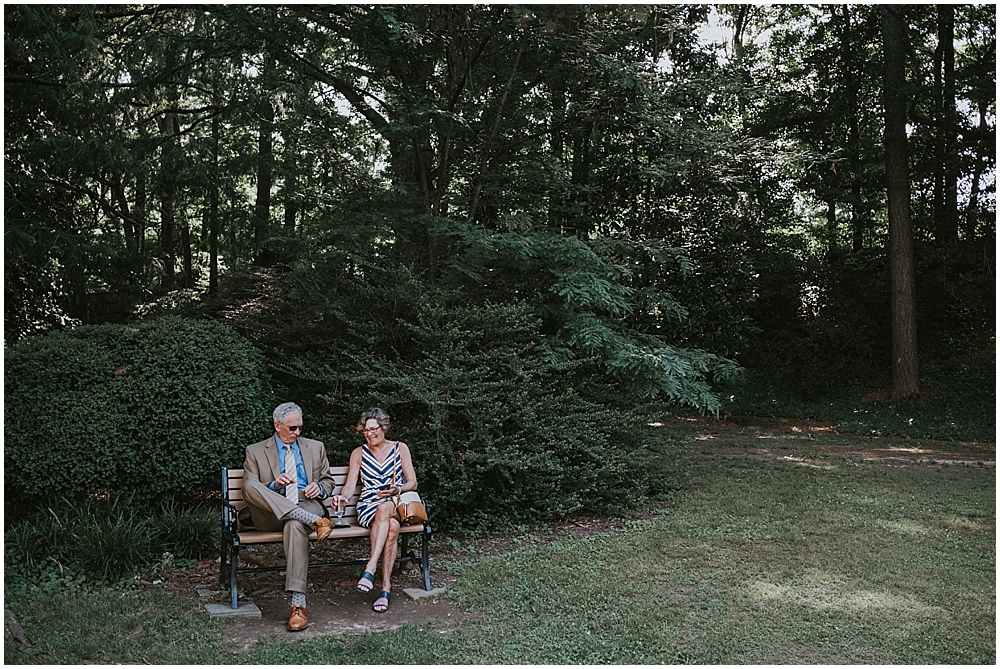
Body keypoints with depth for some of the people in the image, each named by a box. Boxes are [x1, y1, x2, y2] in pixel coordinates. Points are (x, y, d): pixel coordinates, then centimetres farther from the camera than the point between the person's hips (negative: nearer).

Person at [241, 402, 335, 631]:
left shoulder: (315, 448, 20)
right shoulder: (255, 451, 13)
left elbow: (329, 482, 23)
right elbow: (248, 490, 5)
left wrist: (319, 488, -2)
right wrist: (274, 486, -14)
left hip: (307, 505, 0)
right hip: (271, 514, 0)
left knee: (295, 525, -38)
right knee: (251, 485, -32)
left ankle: (298, 604, -43)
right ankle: (314, 522, -37)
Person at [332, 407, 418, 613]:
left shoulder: (400, 448, 11)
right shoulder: (359, 453, 14)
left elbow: (413, 483, 6)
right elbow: (350, 485, 4)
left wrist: (397, 490, -16)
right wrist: (343, 497, -20)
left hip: (397, 505, 0)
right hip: (368, 506, 0)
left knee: (384, 508, -40)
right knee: (392, 526, -37)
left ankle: (370, 571, -46)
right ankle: (386, 587, -42)